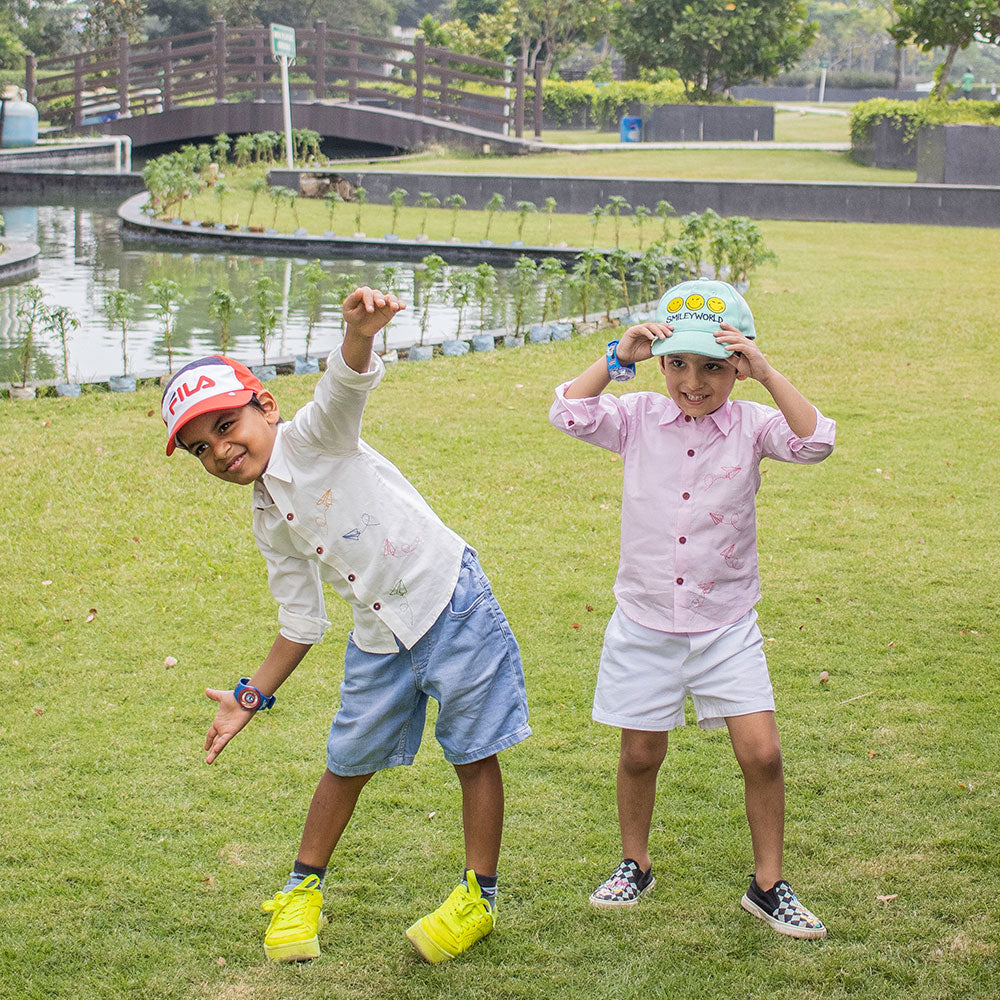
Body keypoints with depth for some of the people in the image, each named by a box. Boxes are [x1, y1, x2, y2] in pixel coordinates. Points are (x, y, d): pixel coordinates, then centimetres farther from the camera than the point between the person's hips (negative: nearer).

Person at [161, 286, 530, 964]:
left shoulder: (314, 437, -9)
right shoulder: (270, 525, 8)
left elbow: (349, 384, -32)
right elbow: (302, 623, 16)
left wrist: (360, 331, -53)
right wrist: (252, 696, 14)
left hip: (449, 600, -7)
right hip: (379, 641, 7)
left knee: (475, 753, 3)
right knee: (347, 763, 18)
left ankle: (479, 897, 18)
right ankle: (304, 890, 34)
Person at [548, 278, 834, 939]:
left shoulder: (751, 424, -7)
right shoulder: (638, 418, -3)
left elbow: (815, 443, -23)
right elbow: (569, 413, -14)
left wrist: (766, 373, -27)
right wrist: (618, 358, -20)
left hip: (726, 625, -1)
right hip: (645, 622, 1)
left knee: (761, 752, -7)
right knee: (640, 753, 12)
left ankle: (768, 885, 10)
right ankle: (635, 866, 35)